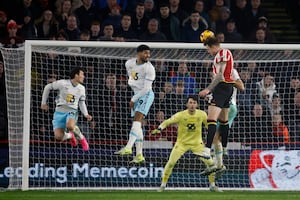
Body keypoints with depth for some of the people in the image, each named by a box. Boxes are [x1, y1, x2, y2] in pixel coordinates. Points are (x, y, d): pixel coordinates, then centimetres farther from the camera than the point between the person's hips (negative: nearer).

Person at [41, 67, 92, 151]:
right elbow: (47, 87, 3)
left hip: (72, 112, 1)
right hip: (59, 112, -1)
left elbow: (82, 103, 16)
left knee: (70, 126, -36)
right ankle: (70, 136, 20)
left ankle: (81, 138, -4)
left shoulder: (81, 88, 5)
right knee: (58, 137, -17)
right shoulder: (62, 83, -8)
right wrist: (43, 103, 7)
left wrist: (86, 114, 0)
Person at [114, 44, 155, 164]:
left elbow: (146, 88, -18)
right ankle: (139, 155, 4)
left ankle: (128, 147, -37)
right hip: (137, 94, 7)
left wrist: (133, 99, -16)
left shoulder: (149, 68, -15)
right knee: (138, 124, 4)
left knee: (137, 119, -23)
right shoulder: (129, 64, 3)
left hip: (146, 95, -7)